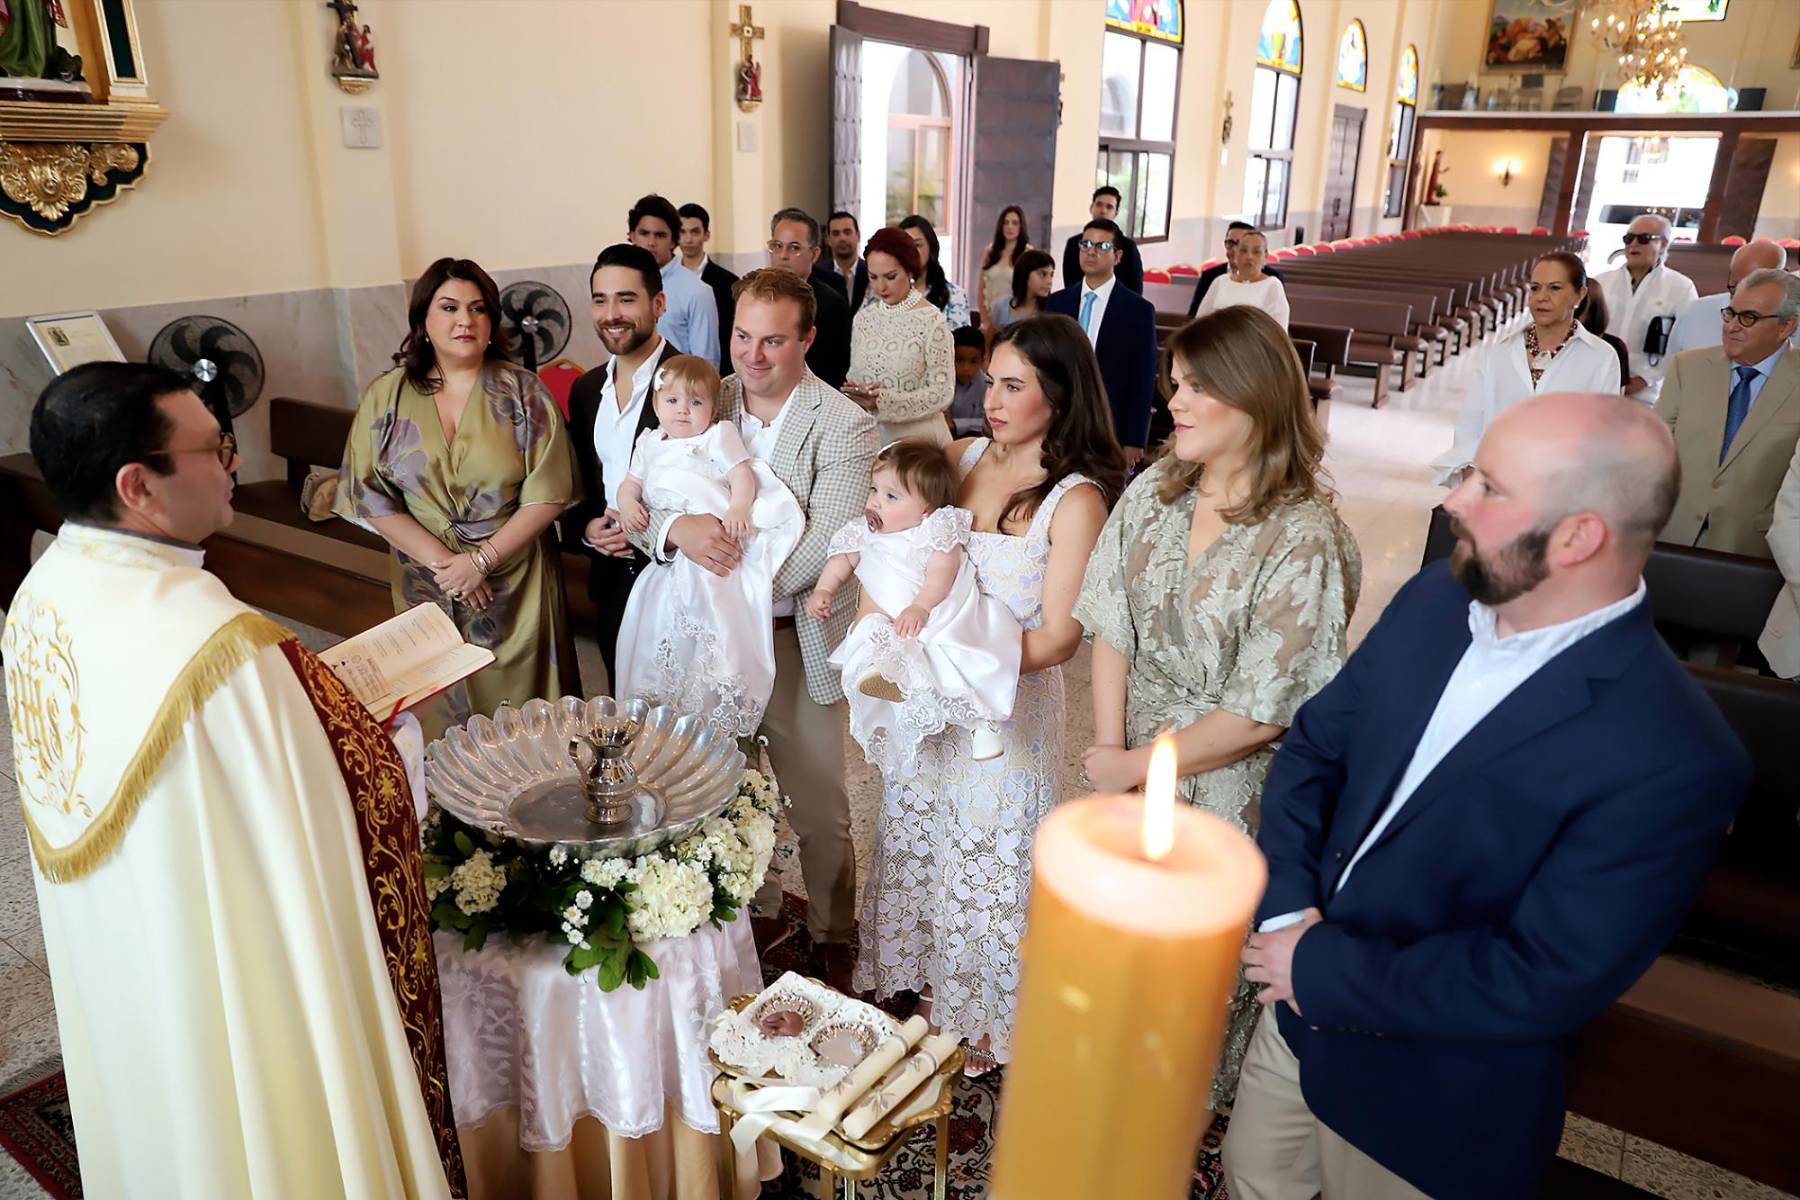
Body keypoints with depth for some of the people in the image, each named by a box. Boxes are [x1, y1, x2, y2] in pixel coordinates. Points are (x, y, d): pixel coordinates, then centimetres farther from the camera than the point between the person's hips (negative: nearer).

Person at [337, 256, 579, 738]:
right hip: (427, 585, 1)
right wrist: (441, 562, -12)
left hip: (517, 586, -1)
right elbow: (372, 499, -2)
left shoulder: (523, 391, -3)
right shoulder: (386, 398, 1)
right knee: (441, 715, 11)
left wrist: (482, 558, -14)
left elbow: (548, 493, -8)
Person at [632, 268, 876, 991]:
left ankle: (833, 937, 33)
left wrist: (733, 587, -21)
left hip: (798, 640, -4)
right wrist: (678, 527, -26)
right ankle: (754, 910, 45)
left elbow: (826, 545, -22)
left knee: (817, 813, 10)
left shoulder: (844, 427, -13)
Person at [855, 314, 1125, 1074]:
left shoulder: (1074, 500, -16)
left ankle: (983, 1021, 36)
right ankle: (922, 985, 45)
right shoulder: (964, 458, -1)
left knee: (986, 865, 11)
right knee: (916, 846, 20)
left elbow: (1058, 638, -16)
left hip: (1007, 706, -5)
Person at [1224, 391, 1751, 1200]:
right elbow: (1310, 747, -1)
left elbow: (1544, 982, -26)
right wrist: (1286, 910, -14)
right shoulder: (1434, 600, -8)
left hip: (1429, 1106, -5)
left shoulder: (1674, 760, -27)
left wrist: (1324, 971, -20)